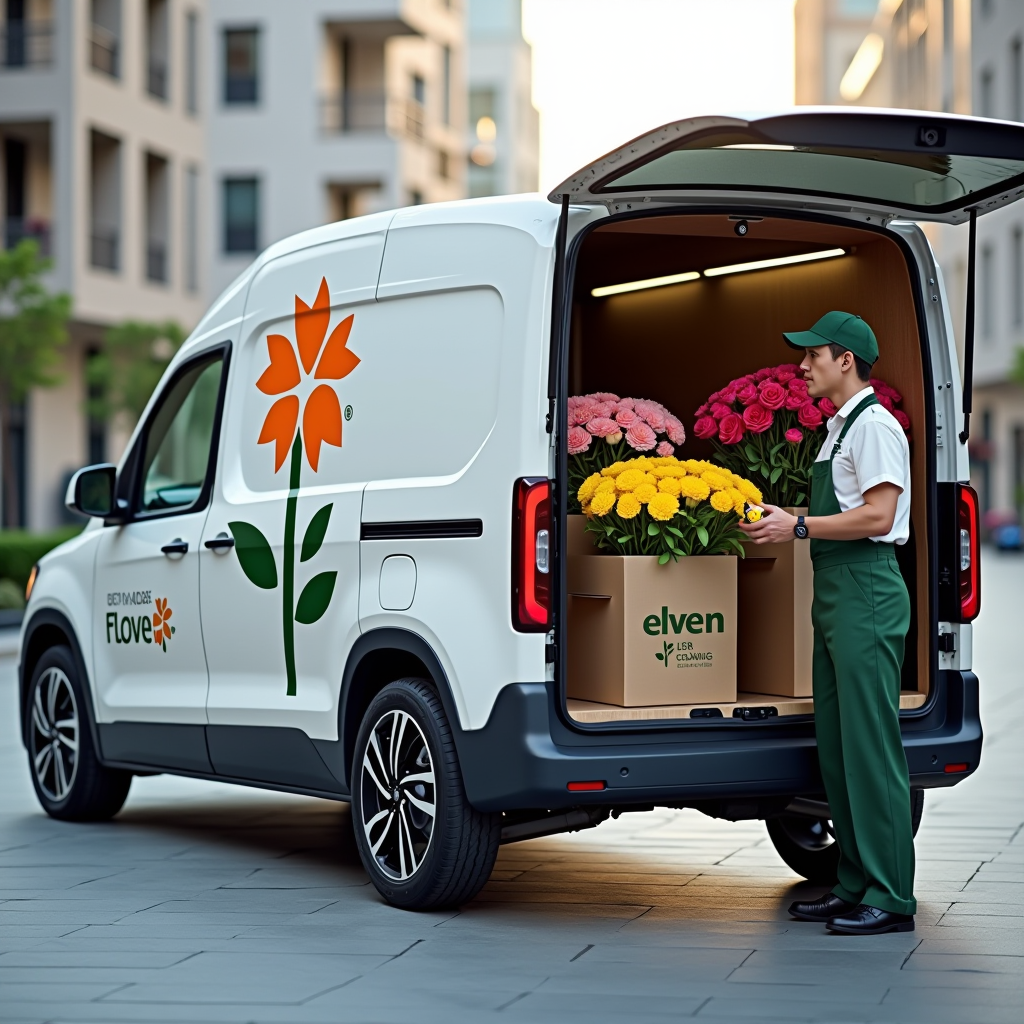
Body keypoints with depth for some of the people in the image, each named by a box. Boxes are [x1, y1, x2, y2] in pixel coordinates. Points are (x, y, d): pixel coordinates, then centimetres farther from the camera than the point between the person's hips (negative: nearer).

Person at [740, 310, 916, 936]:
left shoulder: (874, 425, -10)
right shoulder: (839, 427, 21)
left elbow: (877, 516, -18)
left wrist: (799, 528, -14)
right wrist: (783, 520, 11)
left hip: (866, 591, -11)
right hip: (834, 591, 11)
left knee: (871, 744, -10)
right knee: (836, 743, 11)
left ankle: (890, 898, -7)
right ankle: (854, 887, 17)